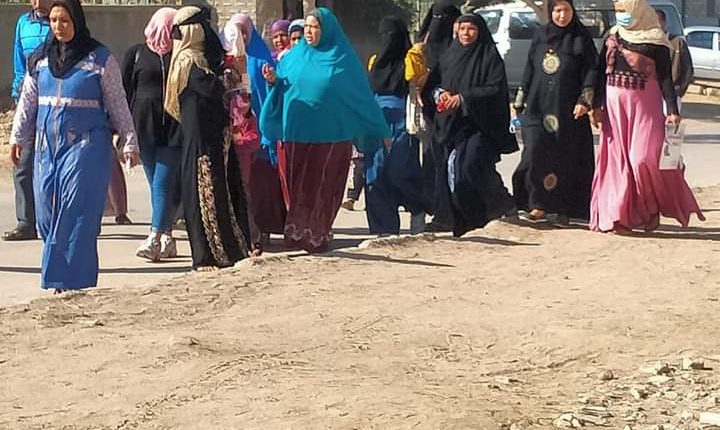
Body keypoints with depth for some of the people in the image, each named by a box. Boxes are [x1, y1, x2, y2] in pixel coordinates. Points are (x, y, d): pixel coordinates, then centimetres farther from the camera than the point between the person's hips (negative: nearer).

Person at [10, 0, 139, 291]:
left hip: (86, 144, -5)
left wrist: (129, 143, 0)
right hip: (47, 145, 5)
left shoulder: (100, 58, -2)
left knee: (76, 212, -10)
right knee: (46, 212, 4)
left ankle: (74, 280, -8)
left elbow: (118, 104, 1)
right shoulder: (40, 59, 11)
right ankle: (59, 274, 15)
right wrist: (18, 137, 14)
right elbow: (27, 102, 17)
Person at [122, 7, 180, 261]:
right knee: (157, 184, 7)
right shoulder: (136, 54, 8)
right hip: (144, 125, 2)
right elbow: (124, 92, 7)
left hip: (174, 128, -1)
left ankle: (155, 239, -16)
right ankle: (167, 238, 14)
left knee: (163, 183, -10)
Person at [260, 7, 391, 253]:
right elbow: (282, 90, 14)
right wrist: (274, 81, -9)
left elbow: (362, 96, 5)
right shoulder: (295, 56, 9)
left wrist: (380, 130, 8)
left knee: (323, 188, 1)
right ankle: (297, 233, 9)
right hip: (296, 133, 2)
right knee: (296, 187, 1)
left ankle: (318, 236, 11)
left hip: (330, 135, -2)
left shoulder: (342, 58, 1)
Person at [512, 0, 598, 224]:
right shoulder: (540, 37, 12)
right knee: (535, 154, -9)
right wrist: (519, 101, 15)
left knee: (566, 159, -1)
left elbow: (591, 71, -1)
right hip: (539, 107, 3)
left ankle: (564, 209, 6)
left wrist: (585, 101, -12)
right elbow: (529, 70, 17)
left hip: (568, 109, -2)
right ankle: (539, 204, -2)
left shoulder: (581, 38, 2)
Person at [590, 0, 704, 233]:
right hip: (614, 106, 5)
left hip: (644, 106, -5)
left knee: (643, 159, -11)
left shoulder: (655, 41, -4)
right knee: (617, 160, 3)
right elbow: (601, 73, 11)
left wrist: (673, 111, -11)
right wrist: (596, 106, 5)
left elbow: (666, 78, -5)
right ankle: (616, 215, 7)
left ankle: (653, 210, 9)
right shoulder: (612, 38, 10)